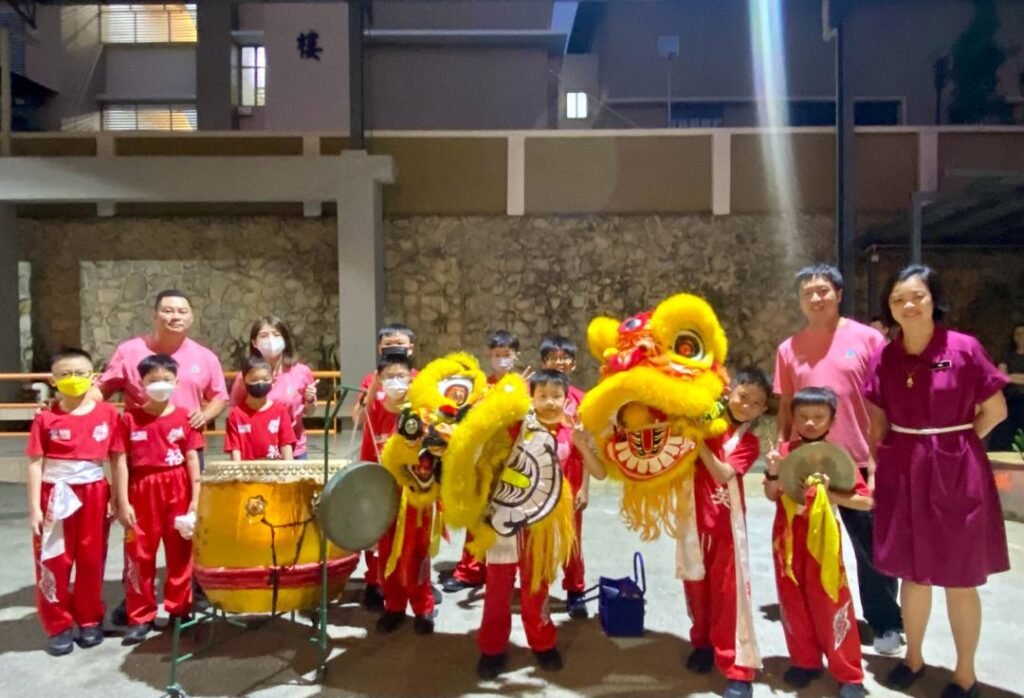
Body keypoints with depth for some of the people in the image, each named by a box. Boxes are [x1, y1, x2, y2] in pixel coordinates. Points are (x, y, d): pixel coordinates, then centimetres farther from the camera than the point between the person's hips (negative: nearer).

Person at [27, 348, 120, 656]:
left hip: (93, 495, 1)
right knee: (53, 563, 6)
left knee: (92, 561, 12)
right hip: (55, 496, -1)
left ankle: (90, 621, 27)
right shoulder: (45, 418, -6)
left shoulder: (107, 414, -3)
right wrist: (34, 507, -8)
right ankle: (58, 627, 20)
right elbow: (35, 464, -4)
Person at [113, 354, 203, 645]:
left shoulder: (184, 417, 0)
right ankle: (140, 617, 18)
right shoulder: (129, 419, -1)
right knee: (139, 556, 6)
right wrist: (123, 502, -7)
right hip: (142, 493, 0)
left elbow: (192, 460, 0)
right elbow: (121, 462, -2)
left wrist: (195, 498, -4)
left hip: (178, 492, 0)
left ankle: (179, 610, 23)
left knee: (180, 554, 9)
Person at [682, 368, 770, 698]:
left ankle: (739, 668, 5)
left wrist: (700, 441, -25)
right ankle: (703, 643, 35)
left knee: (729, 590, -1)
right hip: (694, 518, 2)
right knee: (696, 584, 14)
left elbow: (723, 473, -19)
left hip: (726, 523, -2)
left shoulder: (749, 442, -3)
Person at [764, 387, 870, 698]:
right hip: (787, 538, 4)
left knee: (830, 605, 3)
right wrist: (773, 473, -12)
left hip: (821, 540, -4)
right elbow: (772, 496, 7)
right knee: (793, 604, 14)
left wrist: (831, 494, -25)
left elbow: (866, 501, -13)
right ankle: (805, 661, 32)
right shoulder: (785, 451, 1)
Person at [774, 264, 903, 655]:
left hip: (859, 462, -3)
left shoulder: (867, 339, -4)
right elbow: (786, 406, 8)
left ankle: (885, 623, 24)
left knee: (871, 546, 9)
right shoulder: (789, 349, 4)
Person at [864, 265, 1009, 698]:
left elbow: (996, 410, -3)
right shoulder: (885, 358, 2)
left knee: (960, 579, 7)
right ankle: (913, 657, 33)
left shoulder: (964, 348, -10)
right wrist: (880, 467, 4)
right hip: (903, 473, 3)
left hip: (955, 472, -3)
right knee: (912, 572, 15)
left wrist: (952, 444, -3)